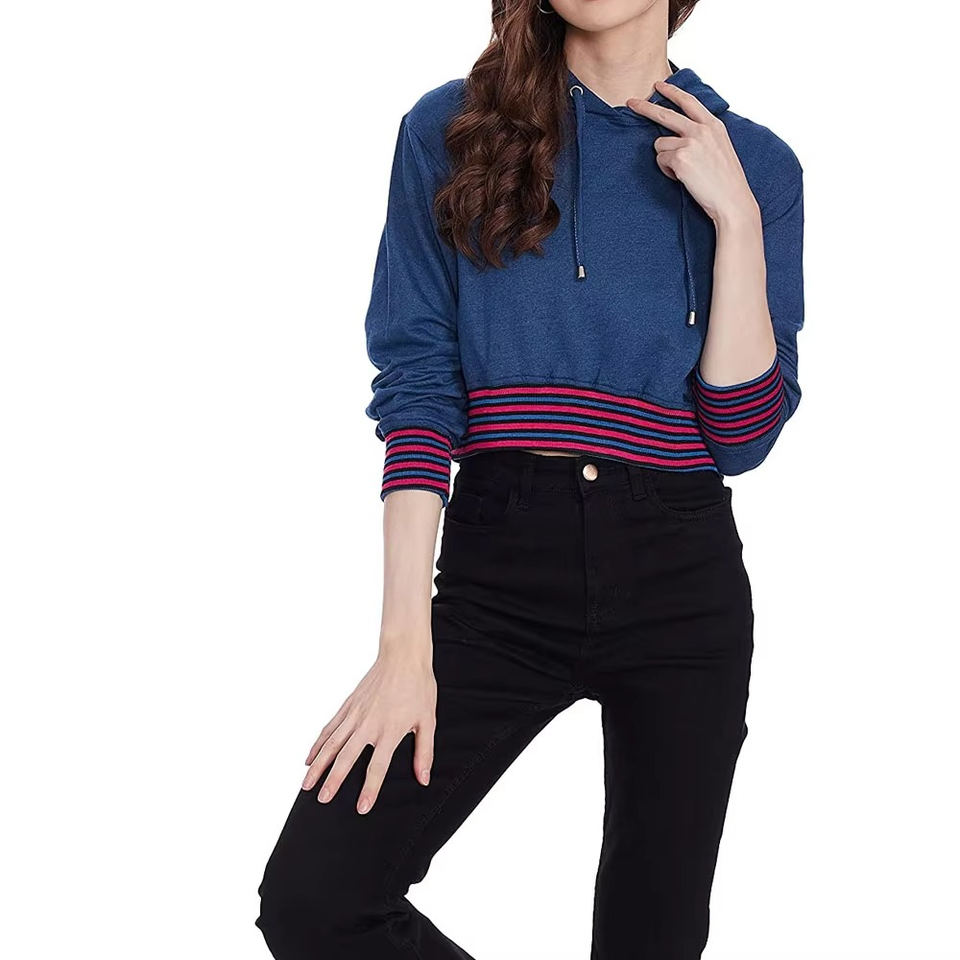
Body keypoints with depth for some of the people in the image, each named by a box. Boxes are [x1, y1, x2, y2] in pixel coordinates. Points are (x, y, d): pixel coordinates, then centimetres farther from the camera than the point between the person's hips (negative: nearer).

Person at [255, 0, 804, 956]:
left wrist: (737, 219, -10)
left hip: (680, 579, 1)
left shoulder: (755, 163, 5)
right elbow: (416, 383, -5)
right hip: (499, 566, 0)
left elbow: (742, 436, -2)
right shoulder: (451, 131, 2)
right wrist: (407, 643, -12)